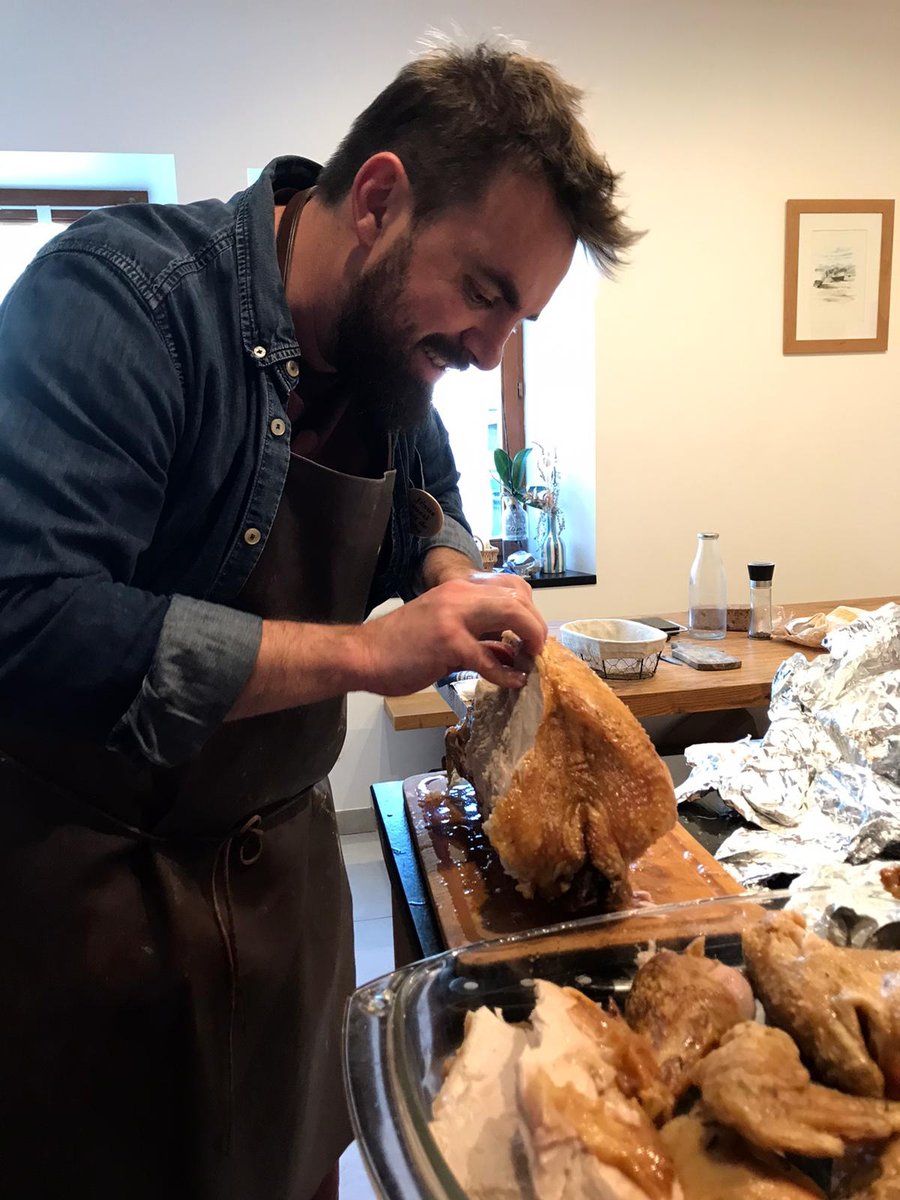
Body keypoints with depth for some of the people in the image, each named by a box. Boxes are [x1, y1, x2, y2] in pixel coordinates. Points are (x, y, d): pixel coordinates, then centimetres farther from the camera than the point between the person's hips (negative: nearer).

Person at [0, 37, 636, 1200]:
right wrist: (365, 651, -29)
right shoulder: (130, 292, -22)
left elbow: (430, 500, 18)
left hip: (282, 865, 7)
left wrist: (452, 574, -5)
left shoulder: (393, 351, 0)